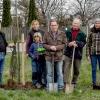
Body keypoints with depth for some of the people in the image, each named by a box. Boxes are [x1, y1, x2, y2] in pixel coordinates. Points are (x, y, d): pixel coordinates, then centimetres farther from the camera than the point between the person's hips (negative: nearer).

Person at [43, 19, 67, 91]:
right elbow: (44, 44, 4)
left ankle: (60, 86, 18)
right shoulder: (46, 34, 4)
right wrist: (50, 47, -15)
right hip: (49, 56, 1)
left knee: (60, 73, 8)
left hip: (59, 56, 0)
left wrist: (57, 47, -15)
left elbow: (64, 44, 0)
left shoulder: (62, 34, 2)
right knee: (49, 73, 8)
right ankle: (49, 87, 17)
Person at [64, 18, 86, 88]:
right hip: (68, 53, -1)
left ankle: (74, 83, 25)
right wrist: (69, 44, -17)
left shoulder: (82, 34, 3)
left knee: (76, 70, 11)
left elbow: (83, 43, -5)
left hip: (78, 54, 1)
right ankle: (66, 83, -3)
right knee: (66, 69, -6)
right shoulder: (67, 32, 4)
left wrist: (76, 43, -22)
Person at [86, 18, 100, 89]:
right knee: (94, 69, 6)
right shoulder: (91, 33, 3)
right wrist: (88, 54, -1)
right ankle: (94, 84, 14)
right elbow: (88, 44, 5)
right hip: (93, 54, 0)